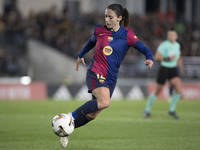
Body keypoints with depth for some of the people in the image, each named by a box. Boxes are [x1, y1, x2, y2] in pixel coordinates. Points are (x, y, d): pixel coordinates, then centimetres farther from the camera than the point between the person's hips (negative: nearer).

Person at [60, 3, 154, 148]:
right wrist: (81, 55, 37)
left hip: (111, 79, 2)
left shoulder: (127, 35, -2)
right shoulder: (99, 30, 2)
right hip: (95, 72, -2)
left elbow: (144, 49, -5)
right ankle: (71, 116, -19)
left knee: (92, 115, 0)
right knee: (104, 102, -31)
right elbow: (91, 41, 24)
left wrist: (149, 59, -26)